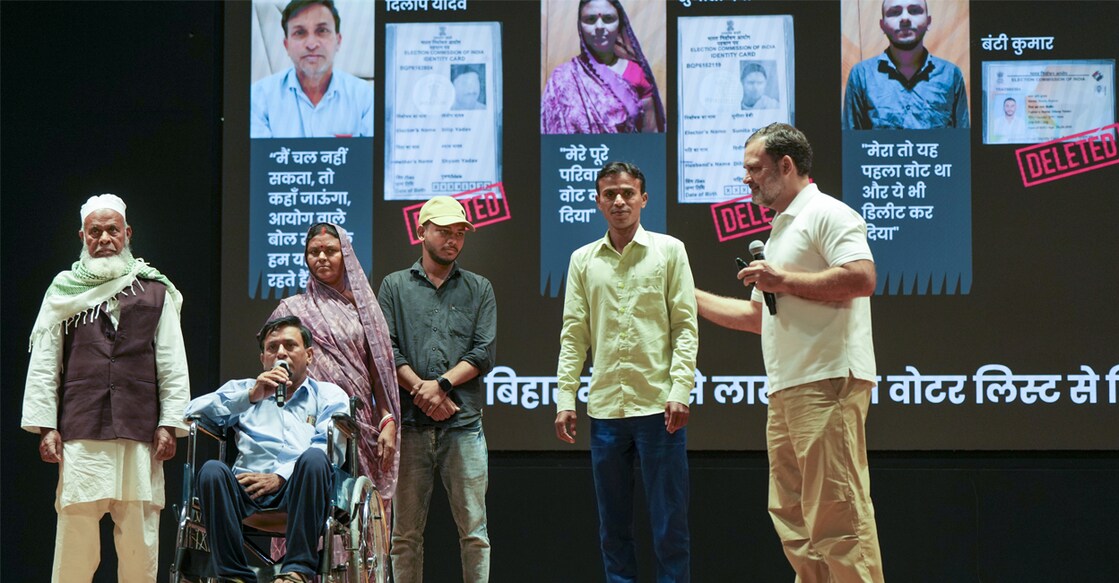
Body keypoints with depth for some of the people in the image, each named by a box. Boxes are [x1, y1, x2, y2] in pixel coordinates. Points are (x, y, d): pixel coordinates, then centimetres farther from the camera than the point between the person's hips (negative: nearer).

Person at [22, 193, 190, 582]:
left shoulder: (156, 292, 14)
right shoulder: (63, 293, 12)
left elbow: (173, 366, 11)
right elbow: (43, 365, 10)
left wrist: (169, 424, 3)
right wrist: (45, 426, 1)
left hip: (140, 433, 1)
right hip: (80, 436, -1)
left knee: (140, 540, 0)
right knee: (75, 532, -5)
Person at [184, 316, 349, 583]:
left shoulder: (330, 395, 23)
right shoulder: (244, 389, 31)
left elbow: (330, 447, 3)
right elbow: (195, 411, 13)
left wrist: (281, 477, -12)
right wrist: (251, 396, 1)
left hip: (298, 490, -1)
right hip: (248, 489, 1)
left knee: (314, 459, -34)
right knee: (212, 470, -30)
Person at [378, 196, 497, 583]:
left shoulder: (479, 289, 15)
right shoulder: (395, 286, 13)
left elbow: (484, 352, 3)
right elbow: (385, 350, 2)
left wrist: (441, 384, -10)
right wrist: (421, 389, -10)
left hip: (464, 424, 0)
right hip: (410, 424, 0)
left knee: (474, 530, -3)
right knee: (406, 532, 1)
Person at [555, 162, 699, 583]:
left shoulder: (669, 251, 4)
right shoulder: (583, 260, 12)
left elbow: (686, 326, 0)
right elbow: (573, 335, 10)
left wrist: (680, 389, -10)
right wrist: (565, 398, 1)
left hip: (659, 405, -3)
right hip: (605, 407, 3)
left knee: (669, 524, -2)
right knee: (613, 527, 7)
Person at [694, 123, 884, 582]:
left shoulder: (825, 214, -5)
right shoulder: (781, 230, 26)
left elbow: (862, 278, -20)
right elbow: (757, 317, 33)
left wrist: (784, 281, -13)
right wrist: (690, 296, 33)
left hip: (827, 382, -10)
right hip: (786, 390, 10)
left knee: (836, 511, -14)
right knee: (791, 514, 9)